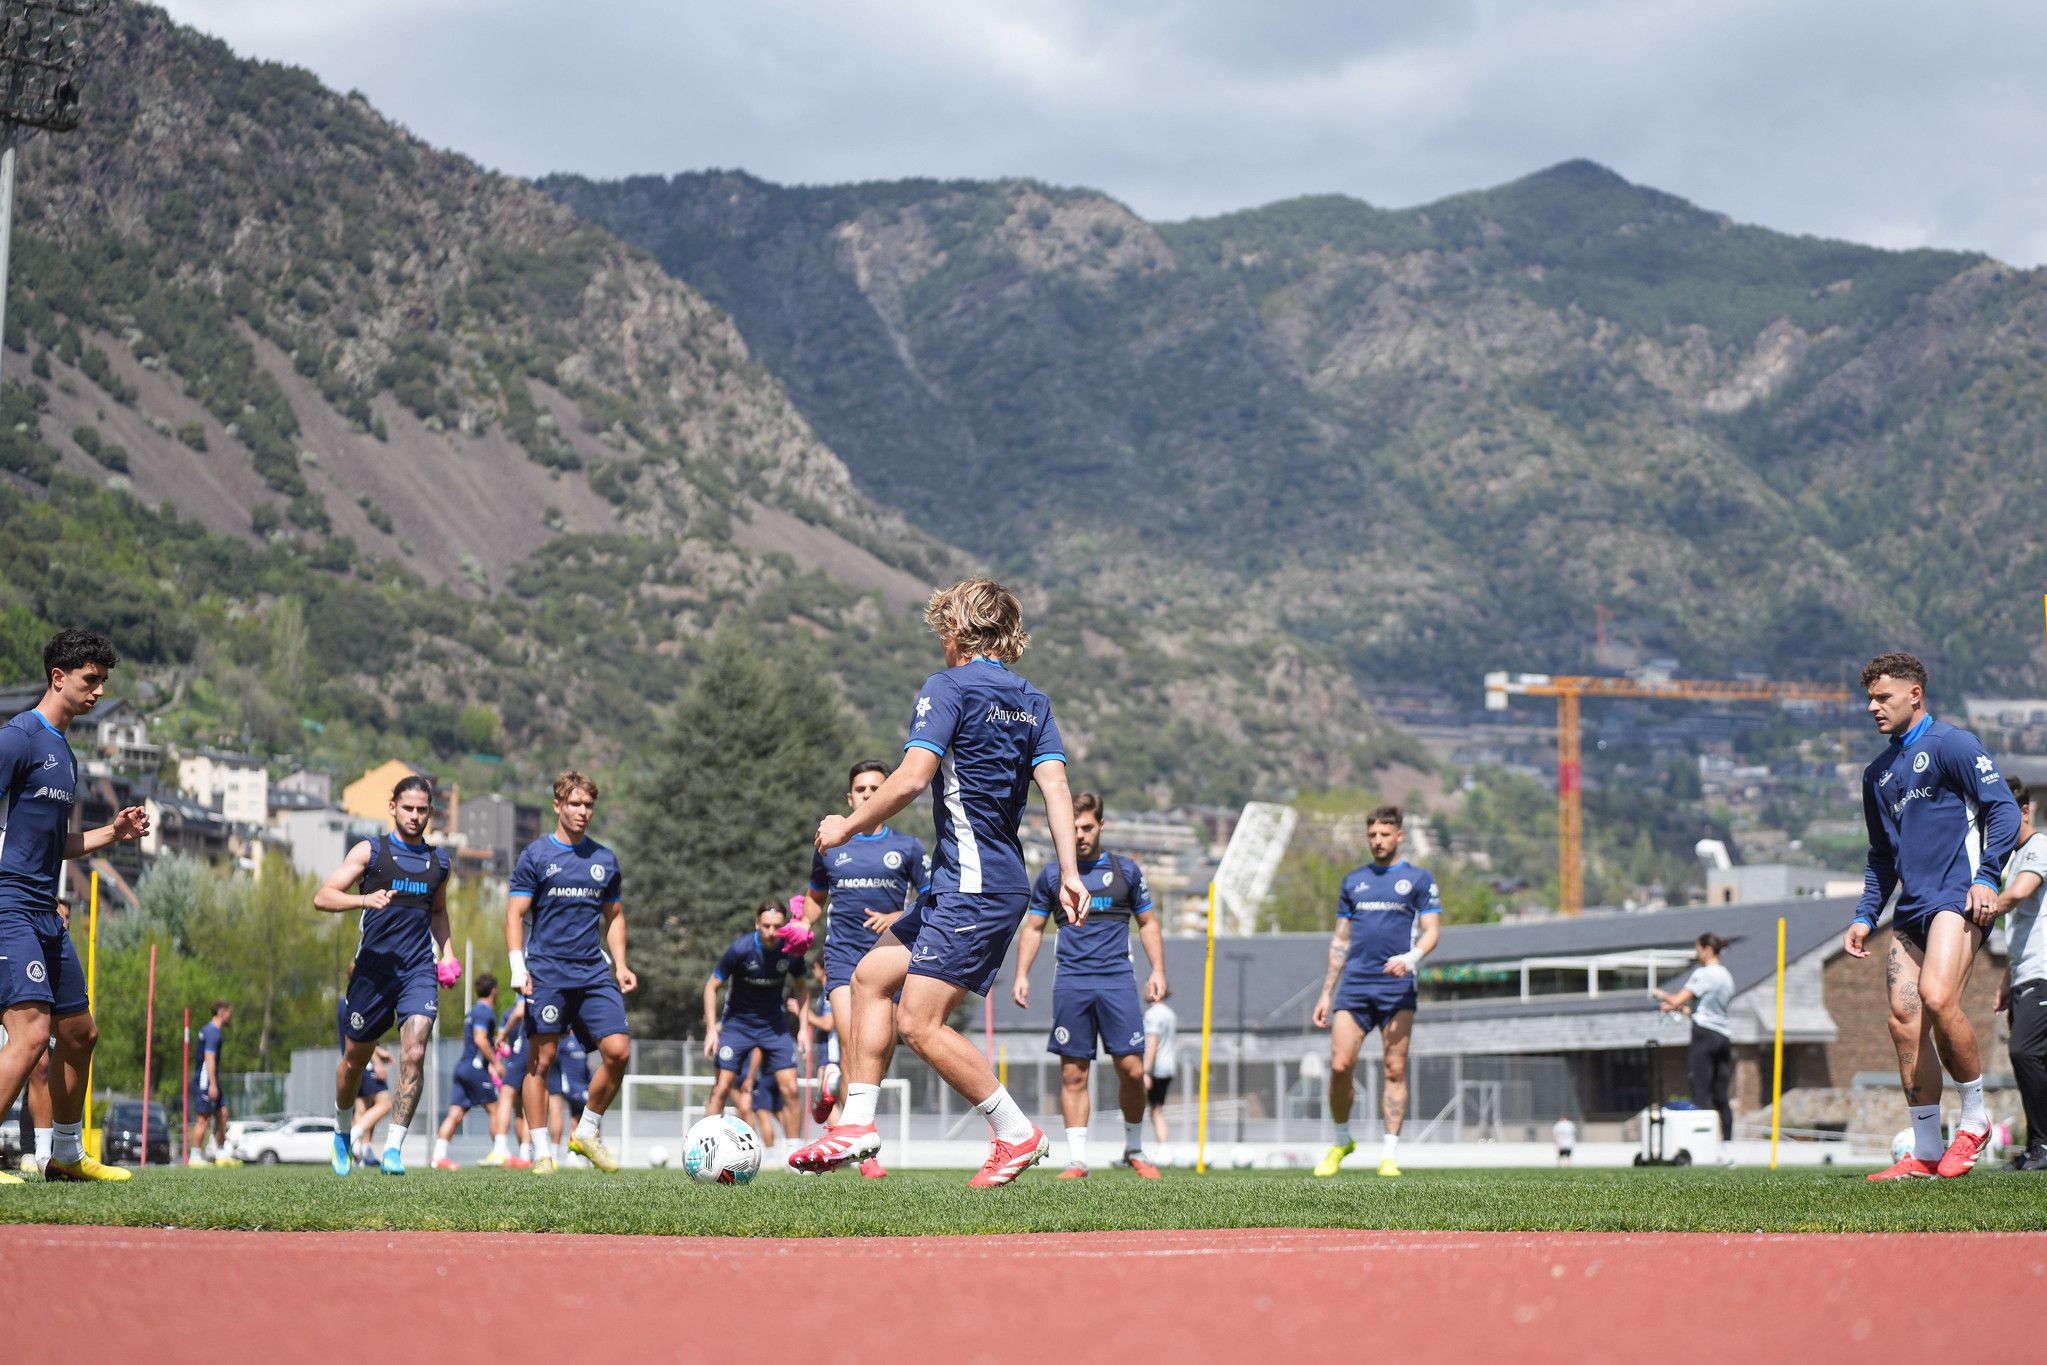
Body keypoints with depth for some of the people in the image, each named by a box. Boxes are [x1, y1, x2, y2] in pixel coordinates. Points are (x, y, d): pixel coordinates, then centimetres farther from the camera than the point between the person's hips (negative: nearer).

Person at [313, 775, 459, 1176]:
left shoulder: (439, 861, 13)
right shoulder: (370, 851, 0)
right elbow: (322, 897, -8)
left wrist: (447, 950, 14)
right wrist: (365, 899, -25)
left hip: (420, 970, 2)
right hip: (373, 966, -2)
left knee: (414, 1055, -16)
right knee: (355, 1058, 10)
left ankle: (393, 1148, -14)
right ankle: (343, 1132, 36)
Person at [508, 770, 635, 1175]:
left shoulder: (605, 860, 13)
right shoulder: (536, 855, 1)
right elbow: (515, 914, -1)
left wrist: (620, 965, 10)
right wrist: (518, 967, -12)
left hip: (594, 974, 4)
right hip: (547, 973, -4)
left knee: (619, 1051, -10)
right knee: (541, 1060, -3)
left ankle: (586, 1132, 9)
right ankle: (541, 1151, 4)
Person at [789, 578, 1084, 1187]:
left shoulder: (949, 687, -8)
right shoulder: (1032, 701, 14)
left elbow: (911, 777, -17)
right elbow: (1055, 784, 4)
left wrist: (847, 826, -4)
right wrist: (1069, 875, -3)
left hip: (974, 887, -9)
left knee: (919, 1023, -10)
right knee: (871, 974, 13)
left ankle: (1017, 1133, -5)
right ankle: (857, 1125, 11)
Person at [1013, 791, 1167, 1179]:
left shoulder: (1126, 870, 10)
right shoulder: (1052, 874, 10)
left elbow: (1147, 923, 16)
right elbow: (1033, 928, 16)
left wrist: (1158, 970, 4)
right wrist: (1022, 975, 6)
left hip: (1117, 979, 0)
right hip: (1070, 983, 0)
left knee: (1131, 1068, -7)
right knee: (1073, 1074, -2)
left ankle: (1134, 1150, 12)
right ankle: (1077, 1159, 1)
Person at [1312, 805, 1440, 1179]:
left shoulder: (1418, 879, 7)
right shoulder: (1353, 880, 17)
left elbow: (1430, 931, 1)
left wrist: (1411, 958, -21)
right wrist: (1326, 993, 15)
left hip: (1397, 987, -2)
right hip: (1354, 986, 2)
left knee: (1395, 1071, -6)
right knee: (1339, 1066, -8)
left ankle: (1389, 1154, -1)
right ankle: (1340, 1141, 11)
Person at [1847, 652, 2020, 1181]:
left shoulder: (1950, 744, -1)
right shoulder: (1878, 773, 22)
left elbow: (2004, 808, -8)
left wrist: (1985, 878, -17)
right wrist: (1866, 917, 21)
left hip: (1957, 897, -8)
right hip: (1911, 908, 8)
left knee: (1937, 998, -25)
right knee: (1904, 1019, -2)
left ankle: (1974, 1120, -7)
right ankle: (1926, 1151, 4)